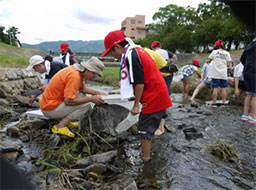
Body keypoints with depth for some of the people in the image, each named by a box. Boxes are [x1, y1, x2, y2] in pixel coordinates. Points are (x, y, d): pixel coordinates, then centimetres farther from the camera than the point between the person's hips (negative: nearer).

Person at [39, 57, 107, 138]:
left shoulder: (77, 71, 4)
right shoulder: (74, 76, -25)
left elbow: (83, 88, 19)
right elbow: (68, 101, -28)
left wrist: (98, 93, 7)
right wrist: (91, 99, -21)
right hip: (50, 109, -9)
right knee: (86, 105, -16)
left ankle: (65, 120, 12)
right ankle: (60, 126, -11)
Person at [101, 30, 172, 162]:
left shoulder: (129, 55, -17)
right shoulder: (136, 50, 14)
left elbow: (139, 83, -21)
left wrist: (136, 105, -12)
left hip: (153, 98, -10)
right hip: (159, 95, 10)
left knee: (145, 130, 1)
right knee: (148, 128, 20)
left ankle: (145, 159, 14)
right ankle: (146, 156, 34)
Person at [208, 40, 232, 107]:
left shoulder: (214, 52, -4)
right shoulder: (227, 53, 4)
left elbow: (209, 60, 0)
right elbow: (228, 64, 2)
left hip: (215, 74, -2)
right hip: (223, 74, 2)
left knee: (215, 88, 0)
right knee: (223, 88, 8)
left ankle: (214, 103, 4)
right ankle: (223, 103, 11)